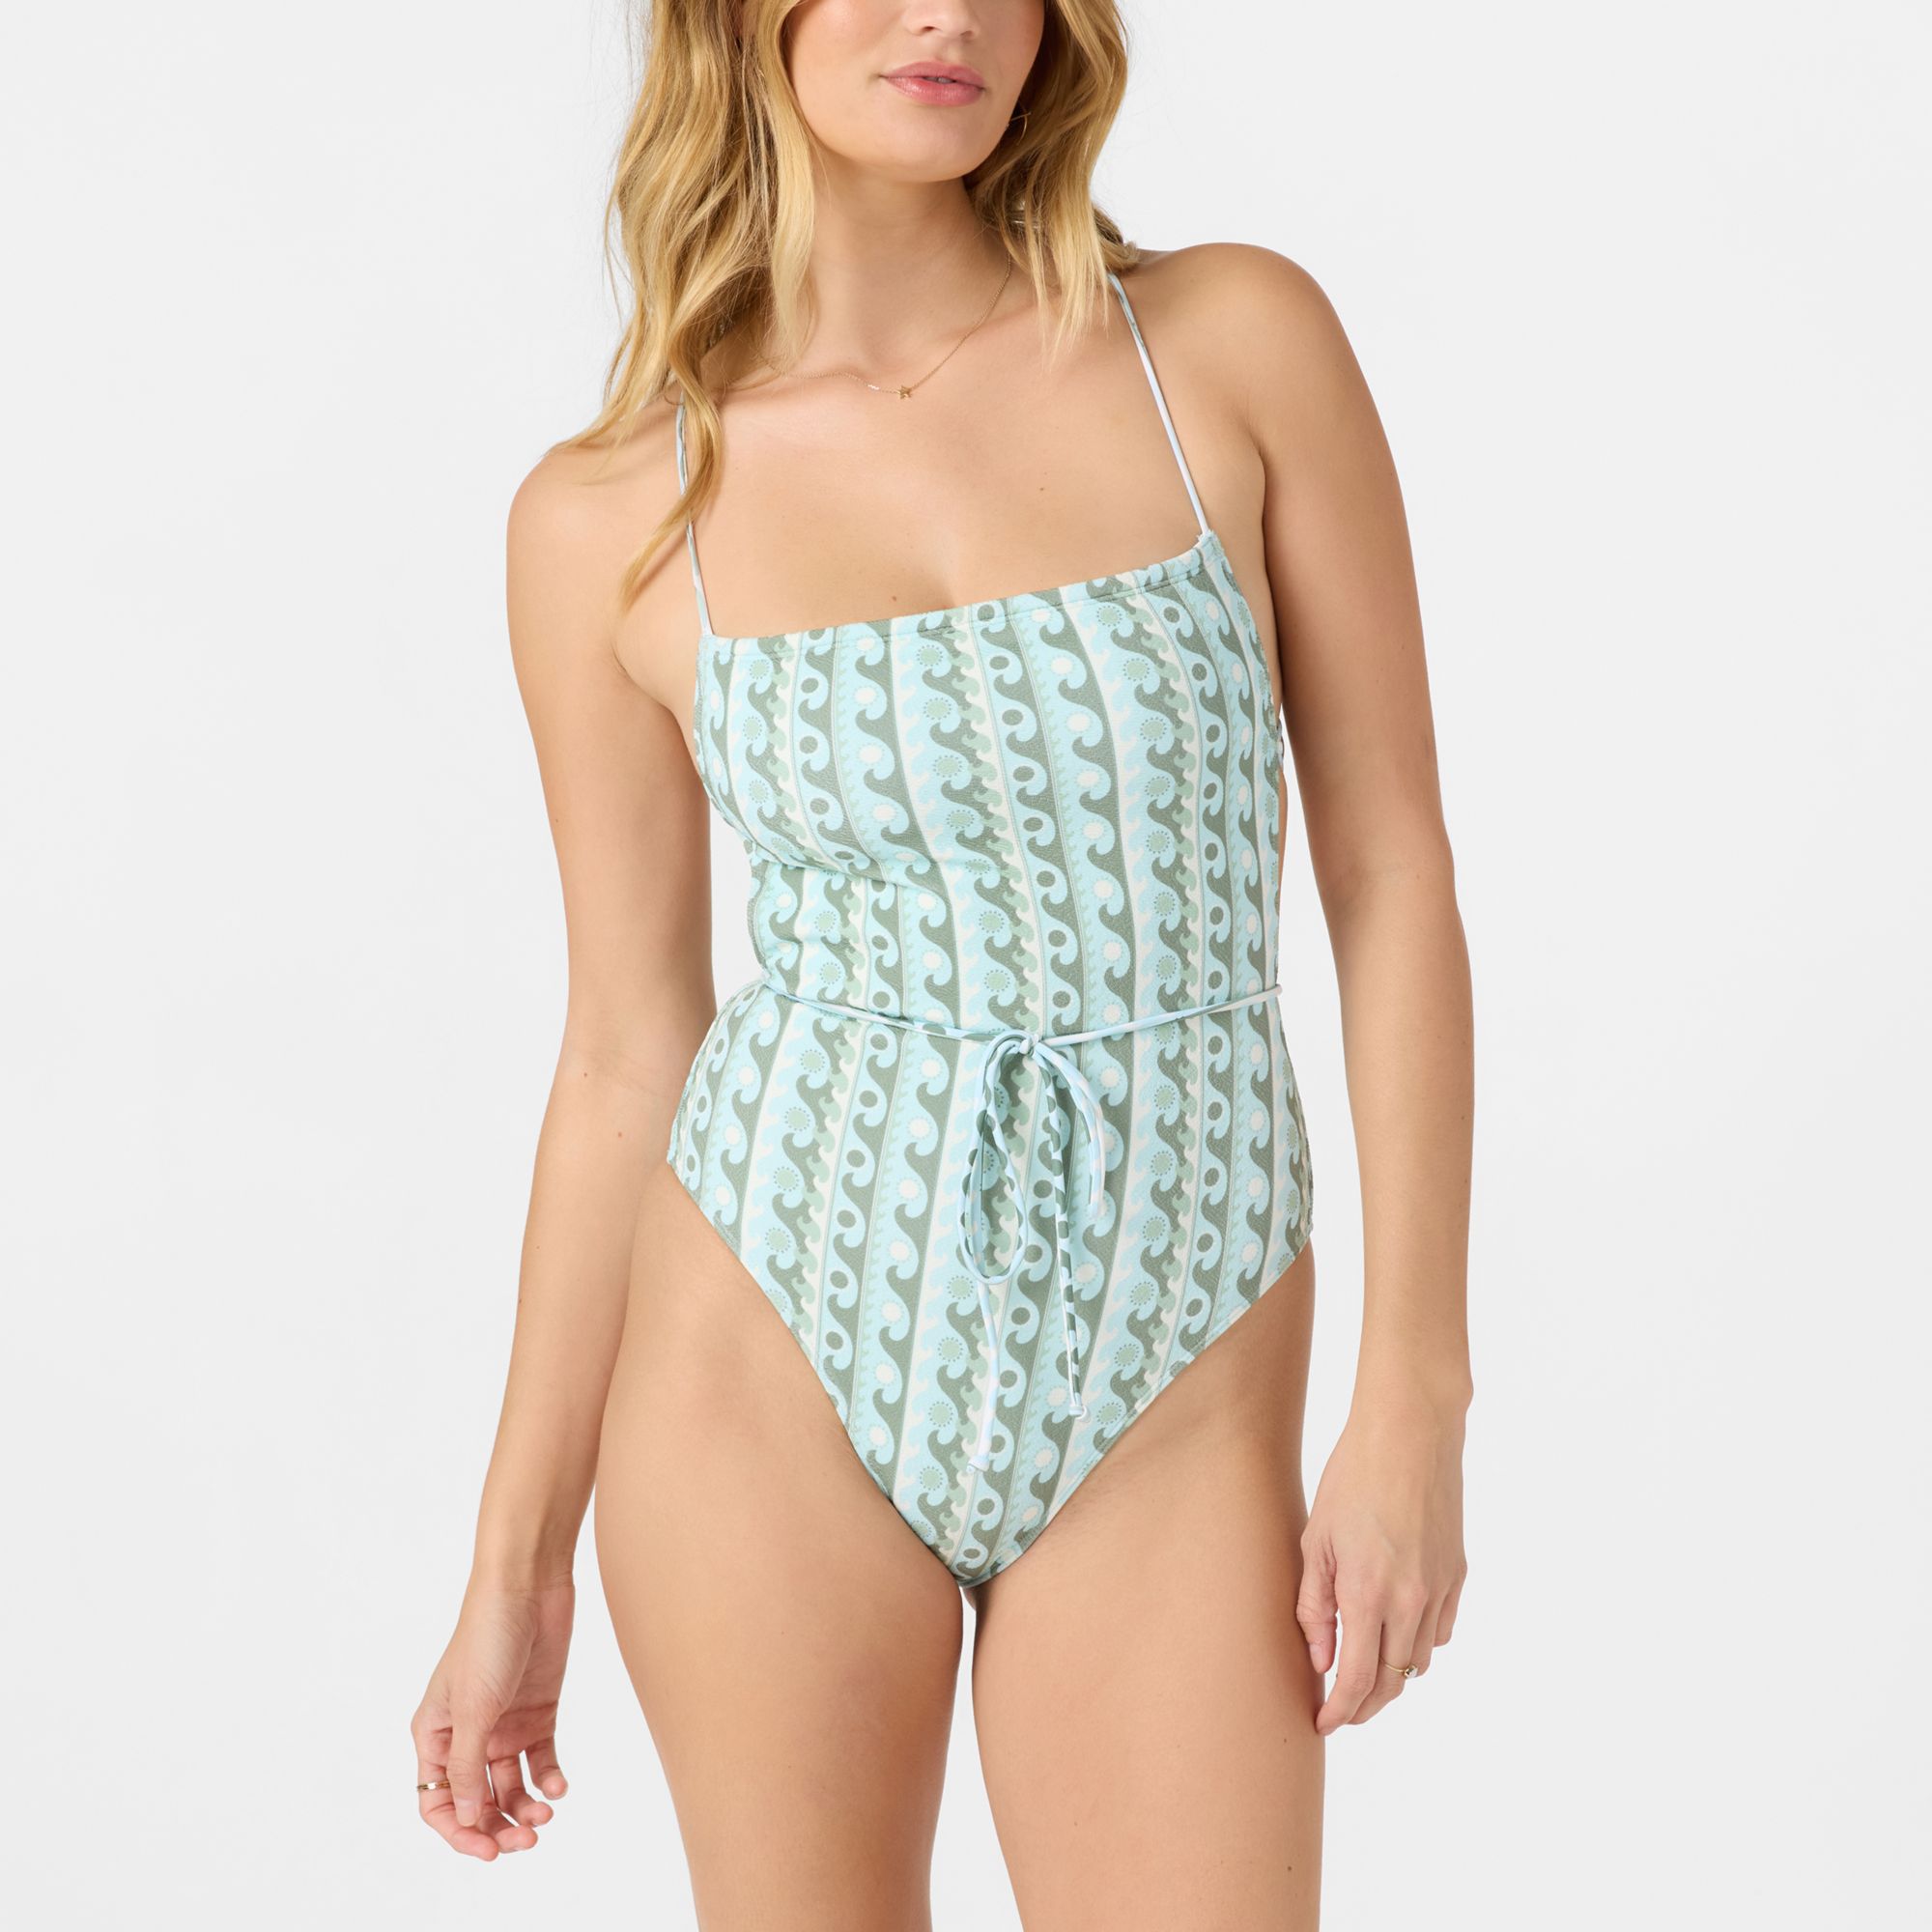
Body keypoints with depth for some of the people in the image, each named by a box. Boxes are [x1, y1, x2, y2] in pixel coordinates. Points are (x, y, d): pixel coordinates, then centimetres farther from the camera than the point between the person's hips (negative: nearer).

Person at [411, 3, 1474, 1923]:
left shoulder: (1240, 342, -3)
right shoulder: (608, 522, -1)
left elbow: (1393, 875, -2)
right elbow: (629, 1049, 4)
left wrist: (1414, 1403, -6)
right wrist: (513, 1564, 7)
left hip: (1174, 1410, 0)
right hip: (776, 1379, 1)